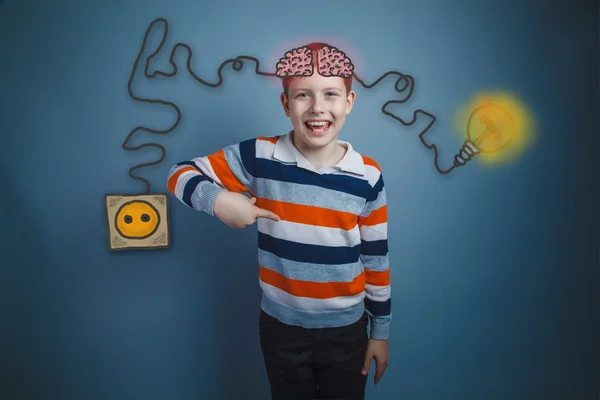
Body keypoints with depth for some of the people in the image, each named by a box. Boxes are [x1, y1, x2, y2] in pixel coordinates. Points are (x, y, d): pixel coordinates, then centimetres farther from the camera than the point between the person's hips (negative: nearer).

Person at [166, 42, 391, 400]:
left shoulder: (367, 176, -10)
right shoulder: (259, 157, -14)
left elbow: (376, 259, -2)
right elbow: (181, 175, -6)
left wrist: (381, 330, 4)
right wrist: (219, 199, -27)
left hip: (346, 331, 1)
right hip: (282, 328, 0)